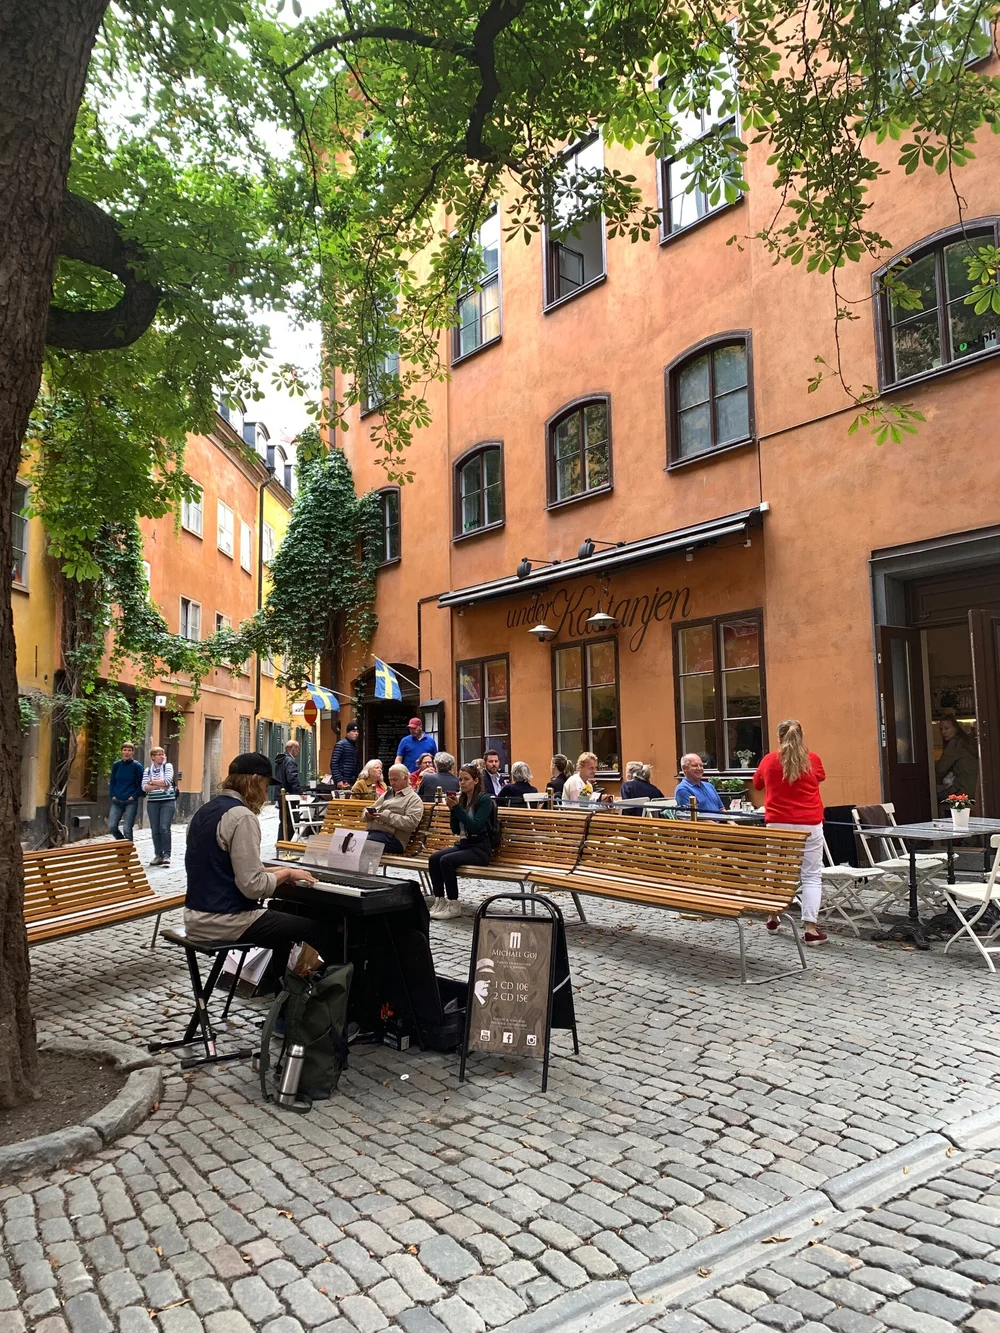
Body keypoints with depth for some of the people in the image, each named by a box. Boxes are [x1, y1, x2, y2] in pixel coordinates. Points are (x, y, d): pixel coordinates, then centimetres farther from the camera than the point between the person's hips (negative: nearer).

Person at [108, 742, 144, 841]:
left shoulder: (137, 766, -3)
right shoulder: (116, 765, 6)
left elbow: (141, 784, -1)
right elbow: (112, 782, 13)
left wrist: (134, 796, -10)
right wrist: (112, 795, 1)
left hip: (131, 802, -4)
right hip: (117, 801, 4)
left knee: (127, 829, -5)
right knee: (111, 827, -1)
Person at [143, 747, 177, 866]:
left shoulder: (168, 766, 4)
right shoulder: (147, 770, 9)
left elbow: (167, 781, -11)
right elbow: (144, 787, -2)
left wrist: (152, 782, -3)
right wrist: (159, 785, -14)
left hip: (168, 801, -3)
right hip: (152, 802, 3)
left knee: (164, 828, -12)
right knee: (155, 829, 3)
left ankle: (166, 855, -8)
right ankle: (158, 855, 10)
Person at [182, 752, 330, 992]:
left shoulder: (205, 811, 11)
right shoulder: (242, 816, -19)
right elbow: (253, 887, -24)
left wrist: (277, 872, 13)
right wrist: (286, 873, -7)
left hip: (197, 916, 10)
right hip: (224, 921, -10)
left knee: (284, 924, 28)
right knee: (317, 930, -3)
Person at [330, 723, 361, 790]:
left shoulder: (355, 746, 17)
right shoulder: (340, 745, -6)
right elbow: (333, 764, -12)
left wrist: (357, 778, 8)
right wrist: (338, 780, -18)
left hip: (353, 782, 7)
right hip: (343, 782, -7)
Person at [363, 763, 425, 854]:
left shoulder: (414, 799, 5)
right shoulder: (386, 794, 27)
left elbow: (411, 823, -10)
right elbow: (369, 810, 29)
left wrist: (387, 817, -15)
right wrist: (368, 814, 4)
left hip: (392, 837, -6)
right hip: (371, 831, 6)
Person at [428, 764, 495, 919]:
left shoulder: (485, 800, -8)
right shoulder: (461, 798, 10)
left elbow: (474, 827, -19)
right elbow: (455, 829, 9)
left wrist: (458, 807, -22)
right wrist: (453, 809, -5)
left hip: (480, 848, -6)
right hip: (463, 844, 7)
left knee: (446, 860, -28)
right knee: (434, 858, -19)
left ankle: (454, 906, -18)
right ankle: (439, 901, -12)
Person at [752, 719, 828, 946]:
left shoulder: (769, 760, -1)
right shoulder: (812, 760, -2)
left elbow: (757, 784, 18)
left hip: (778, 824, 1)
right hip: (809, 824, -1)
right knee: (812, 875, 1)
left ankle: (772, 917, 29)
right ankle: (810, 928, -6)